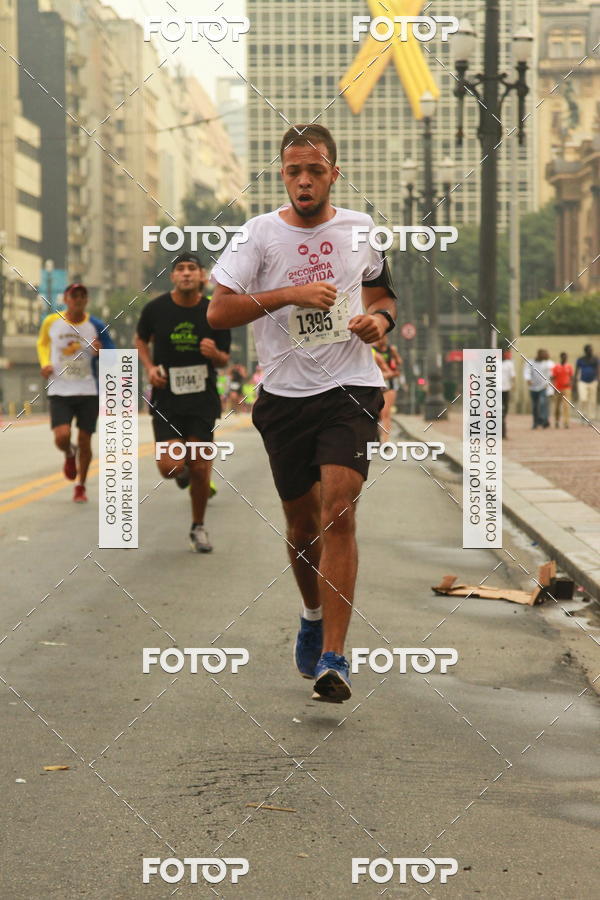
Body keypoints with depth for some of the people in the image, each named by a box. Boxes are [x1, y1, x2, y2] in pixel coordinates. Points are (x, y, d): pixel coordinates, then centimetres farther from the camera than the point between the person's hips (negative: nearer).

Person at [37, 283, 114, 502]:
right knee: (62, 437, -17)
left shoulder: (96, 326, -2)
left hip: (88, 391, 0)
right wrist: (45, 363, 1)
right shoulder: (51, 322, 0)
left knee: (85, 441, 4)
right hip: (59, 391, 0)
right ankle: (70, 454, 21)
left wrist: (100, 353, -19)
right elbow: (42, 342, 20)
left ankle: (80, 486, 24)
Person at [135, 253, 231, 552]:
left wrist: (215, 354, -19)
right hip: (166, 397, 0)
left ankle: (198, 527, 22)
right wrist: (150, 367, -4)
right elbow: (141, 340, 15)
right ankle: (182, 468, 27)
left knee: (200, 469, 0)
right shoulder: (156, 308, -4)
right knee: (170, 467, -12)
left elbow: (224, 360, 5)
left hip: (203, 398, 0)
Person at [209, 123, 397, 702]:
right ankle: (314, 613, 40)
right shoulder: (259, 233, -1)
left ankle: (332, 657, -17)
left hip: (351, 390, -1)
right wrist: (291, 294, -17)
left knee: (339, 511, -17)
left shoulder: (361, 230, 7)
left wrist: (380, 318, 0)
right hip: (284, 393, 1)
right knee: (301, 524, 10)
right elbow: (217, 312, -7)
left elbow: (383, 294, 23)